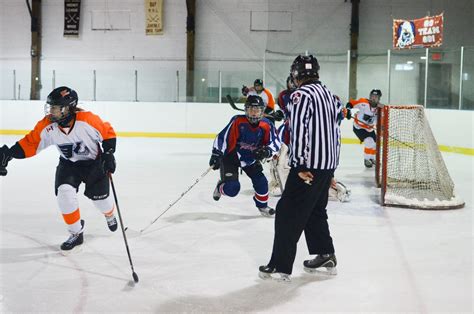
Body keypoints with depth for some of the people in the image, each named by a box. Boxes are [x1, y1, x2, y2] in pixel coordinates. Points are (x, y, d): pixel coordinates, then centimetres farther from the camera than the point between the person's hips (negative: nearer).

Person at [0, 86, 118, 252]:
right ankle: (76, 233, 1)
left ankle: (110, 215, 40)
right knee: (64, 193, -18)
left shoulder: (87, 120, -31)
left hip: (94, 162, -3)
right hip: (68, 164, 3)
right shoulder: (47, 126, -20)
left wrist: (109, 154, -21)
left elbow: (108, 133, -16)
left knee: (99, 195, 0)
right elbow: (30, 143, -10)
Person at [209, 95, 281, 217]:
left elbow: (275, 143, -13)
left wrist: (267, 151, -34)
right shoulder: (238, 121, -24)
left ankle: (262, 205, 26)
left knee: (261, 182, -1)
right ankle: (220, 187, 21)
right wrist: (216, 154, -29)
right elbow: (222, 137, -23)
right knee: (232, 188, -16)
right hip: (231, 156, -4)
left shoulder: (266, 126, -14)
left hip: (251, 159, 4)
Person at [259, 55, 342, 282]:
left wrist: (300, 165, -19)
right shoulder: (328, 93, 15)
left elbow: (298, 130, -21)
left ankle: (280, 267, -2)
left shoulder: (302, 94, -11)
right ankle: (326, 256, 28)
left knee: (288, 212, -4)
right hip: (329, 163, 9)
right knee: (316, 210, 22)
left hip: (310, 165, -9)